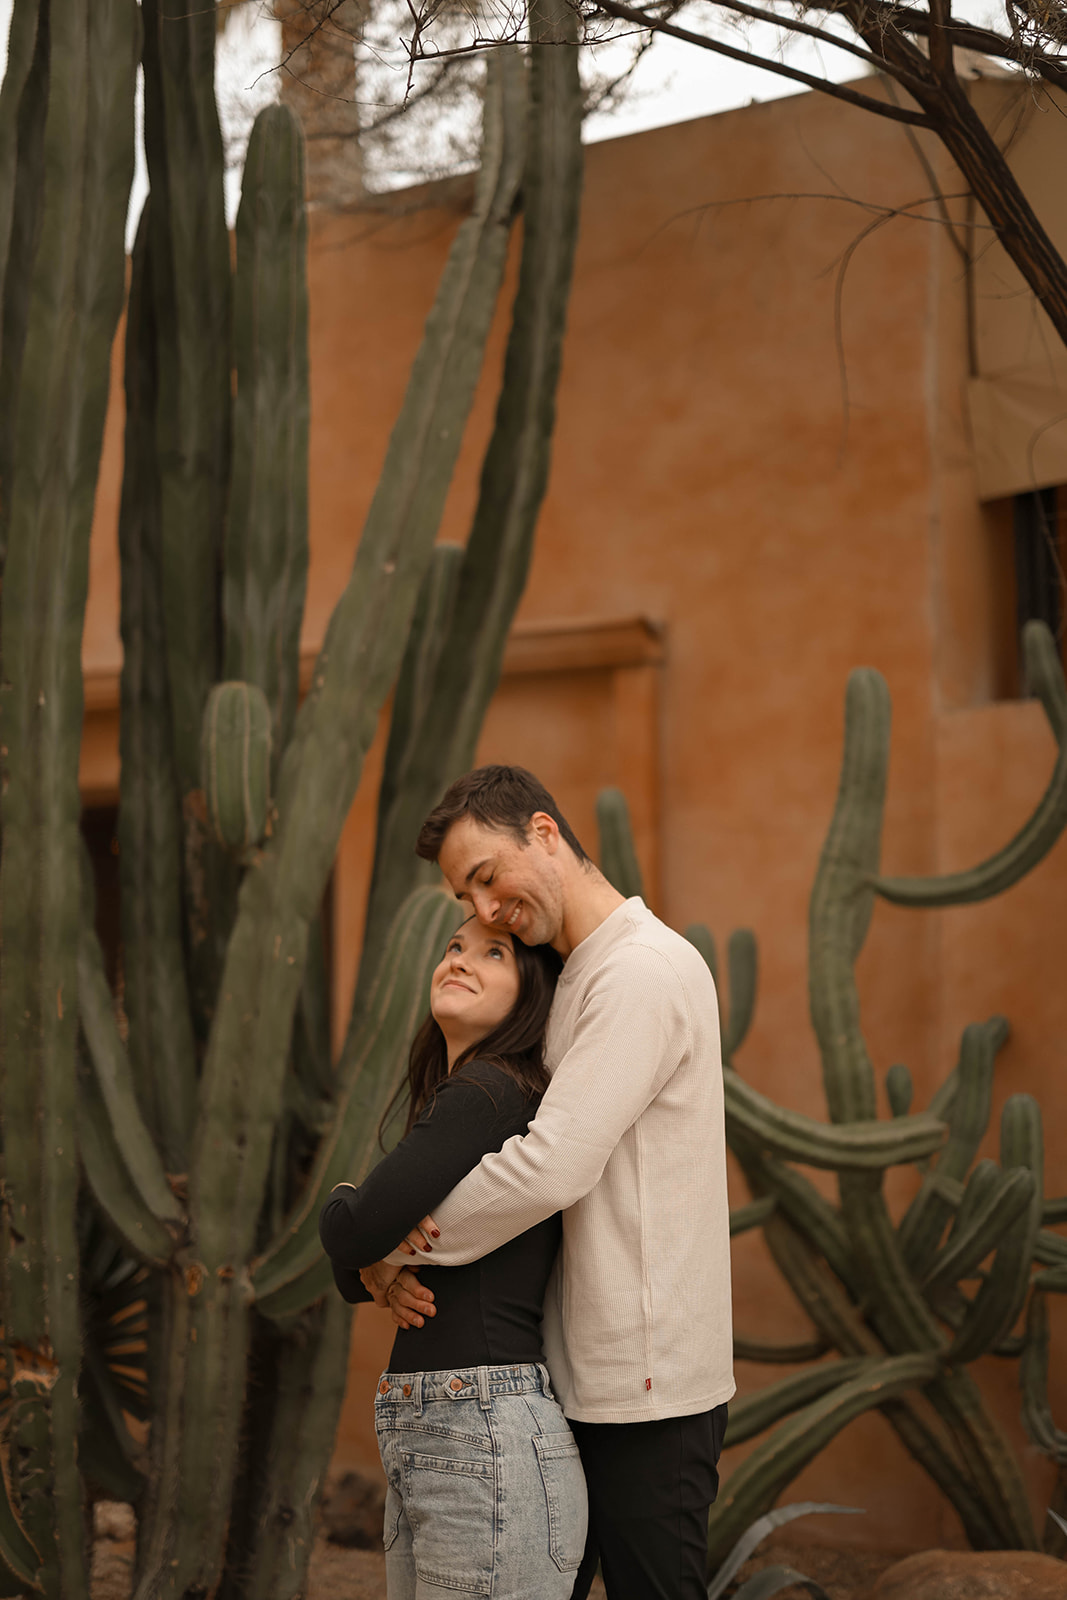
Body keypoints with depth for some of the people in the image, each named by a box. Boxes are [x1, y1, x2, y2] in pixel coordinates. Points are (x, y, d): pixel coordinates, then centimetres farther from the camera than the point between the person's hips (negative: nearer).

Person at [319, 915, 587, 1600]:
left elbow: (358, 1233, -17)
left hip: (490, 1451, -10)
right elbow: (357, 1278, 20)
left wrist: (343, 1202, 6)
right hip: (422, 1446, 10)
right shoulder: (456, 1099, 18)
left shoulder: (488, 1094, -11)